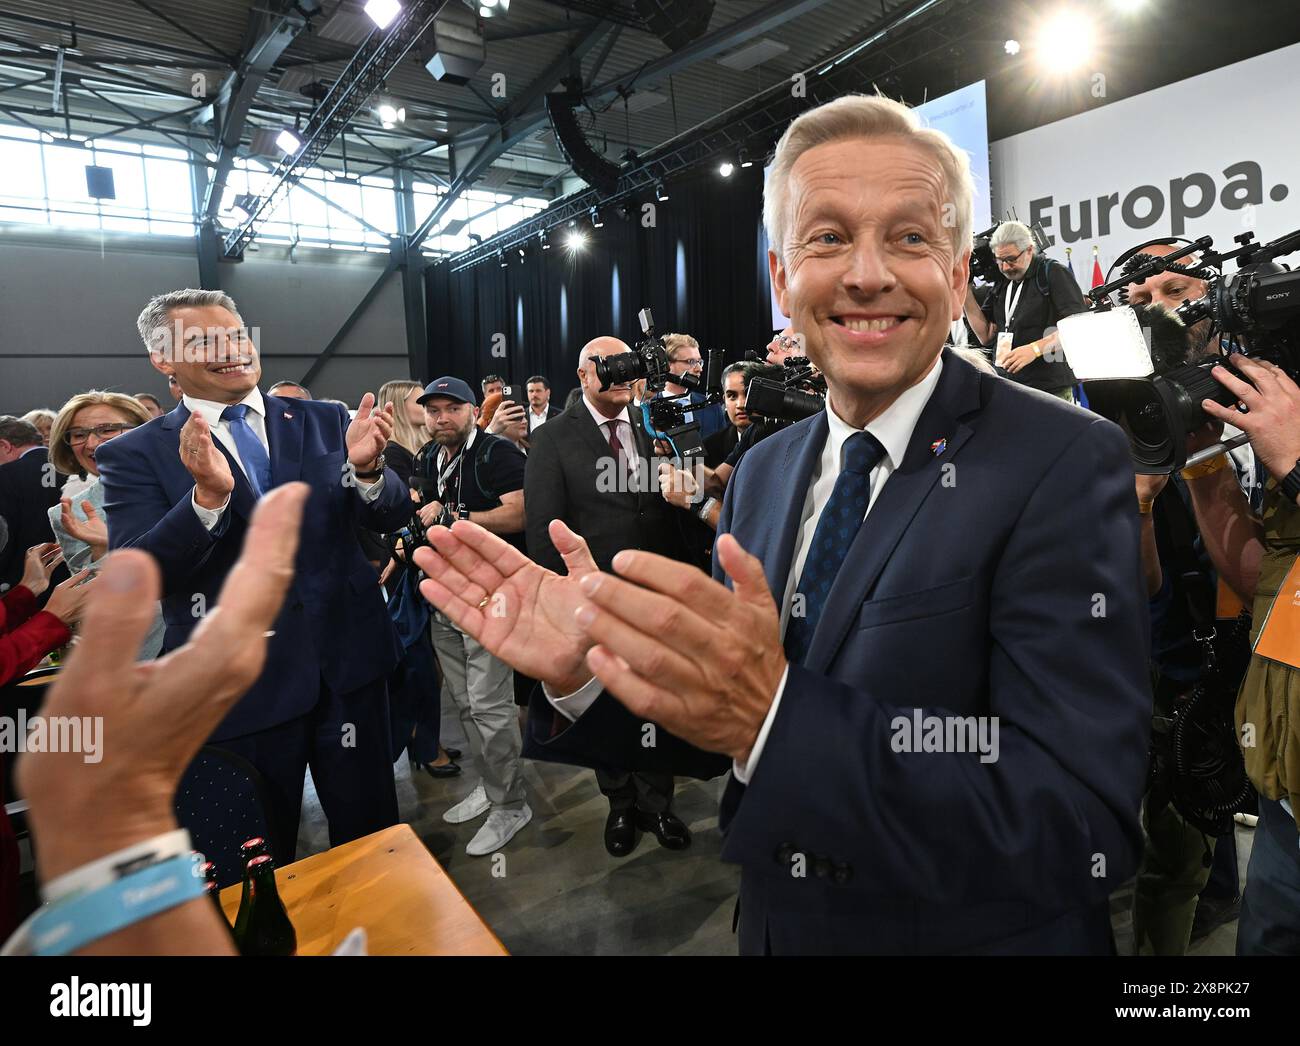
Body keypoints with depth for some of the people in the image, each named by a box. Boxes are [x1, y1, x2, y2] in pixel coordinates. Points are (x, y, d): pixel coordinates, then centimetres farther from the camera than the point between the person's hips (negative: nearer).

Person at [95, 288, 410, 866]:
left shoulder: (325, 422, 3)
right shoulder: (134, 454, -2)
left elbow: (391, 517, -2)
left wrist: (365, 467, -24)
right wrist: (208, 493, -29)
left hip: (349, 663, 2)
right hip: (236, 683, -1)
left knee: (370, 831, 17)